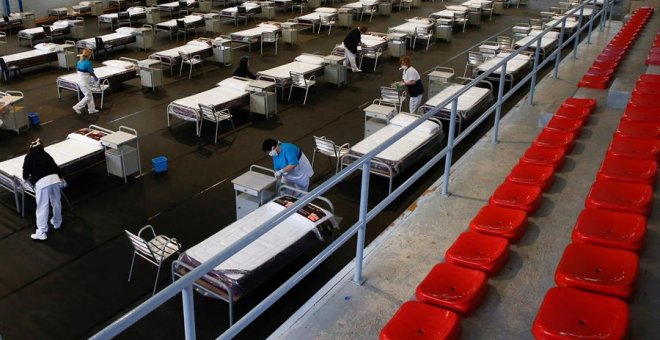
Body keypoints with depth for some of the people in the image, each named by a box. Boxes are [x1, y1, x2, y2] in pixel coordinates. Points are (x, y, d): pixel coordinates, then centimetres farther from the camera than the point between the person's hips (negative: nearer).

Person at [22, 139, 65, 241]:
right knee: (56, 203, 21)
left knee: (42, 207, -1)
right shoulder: (46, 154, 27)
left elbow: (25, 175, 15)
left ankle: (41, 233, 2)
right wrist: (61, 178, 43)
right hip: (55, 179, 4)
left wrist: (28, 178, 37)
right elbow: (56, 167, 26)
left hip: (42, 182, -4)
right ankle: (57, 223, 40)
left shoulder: (29, 156, 17)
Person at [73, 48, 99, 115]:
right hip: (85, 82, -9)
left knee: (89, 95, 18)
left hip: (80, 80, 9)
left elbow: (78, 69, 13)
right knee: (88, 96, 5)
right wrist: (96, 78, 11)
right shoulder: (88, 63, -20)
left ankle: (91, 109, 24)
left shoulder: (79, 62, 4)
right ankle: (77, 107, 7)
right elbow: (91, 73, -10)